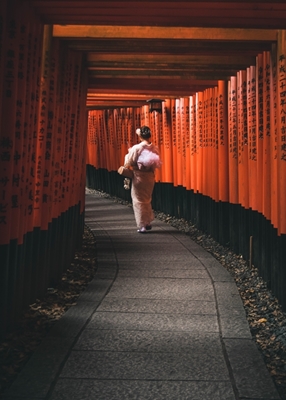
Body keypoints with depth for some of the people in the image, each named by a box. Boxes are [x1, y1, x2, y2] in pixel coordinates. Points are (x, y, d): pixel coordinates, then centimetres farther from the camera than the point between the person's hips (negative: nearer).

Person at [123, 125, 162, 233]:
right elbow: (158, 164, 1)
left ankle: (142, 225, 7)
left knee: (139, 201, 6)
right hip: (150, 177, 4)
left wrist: (128, 154, 5)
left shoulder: (136, 148, -15)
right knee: (147, 200, 21)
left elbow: (128, 163, -10)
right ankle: (148, 223, 26)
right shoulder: (155, 149, -4)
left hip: (139, 177, -4)